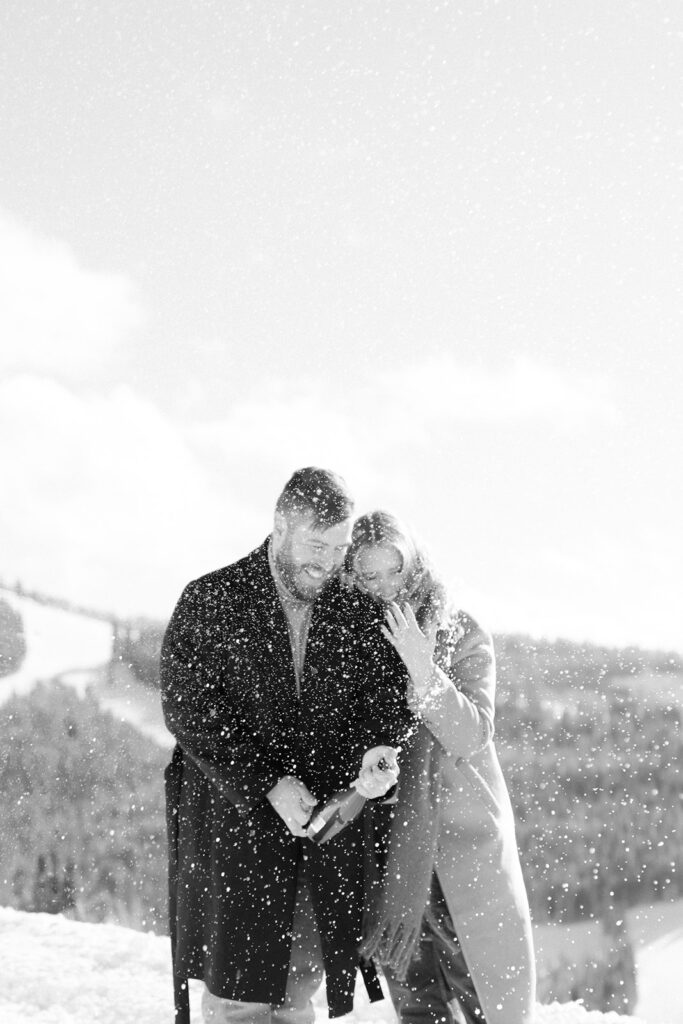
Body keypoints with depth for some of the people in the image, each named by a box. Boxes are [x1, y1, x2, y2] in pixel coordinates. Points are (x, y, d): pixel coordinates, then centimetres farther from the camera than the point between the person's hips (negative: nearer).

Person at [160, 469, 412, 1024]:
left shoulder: (357, 611, 8)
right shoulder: (209, 602, -2)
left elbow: (387, 691, 7)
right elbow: (188, 712, -8)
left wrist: (378, 751, -17)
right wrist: (268, 782, -17)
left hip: (329, 830, 3)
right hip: (235, 821, -3)